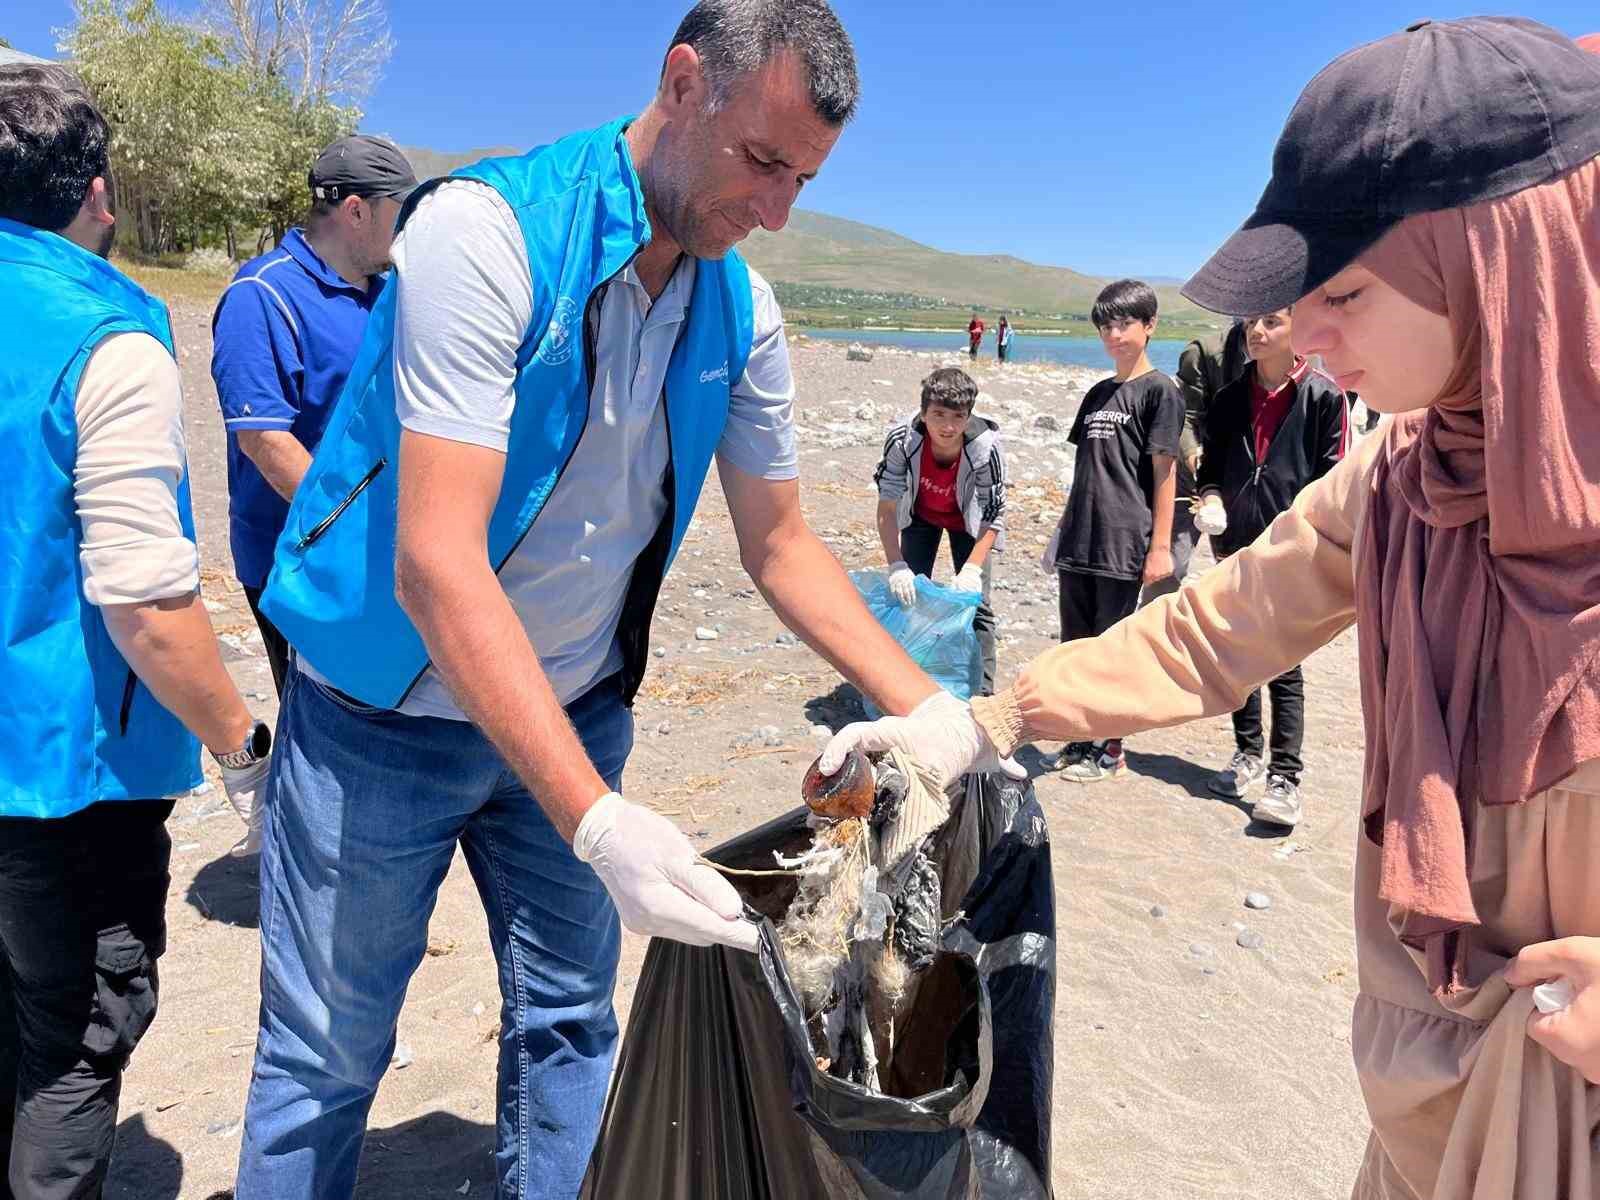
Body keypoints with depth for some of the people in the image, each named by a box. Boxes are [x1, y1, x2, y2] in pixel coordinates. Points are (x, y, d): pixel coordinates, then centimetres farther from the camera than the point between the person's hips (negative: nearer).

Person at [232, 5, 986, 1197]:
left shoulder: (743, 311, -4)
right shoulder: (487, 231, -23)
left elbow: (781, 545, 4)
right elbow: (436, 565, -30)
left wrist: (932, 710, -7)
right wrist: (596, 821, -38)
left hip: (573, 711, 5)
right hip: (389, 710, -4)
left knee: (569, 1022, 16)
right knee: (325, 1058, 9)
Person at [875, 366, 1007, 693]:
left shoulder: (986, 447, -36)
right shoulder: (902, 441, -34)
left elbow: (993, 518, -27)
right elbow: (887, 507, -27)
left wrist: (971, 570, -38)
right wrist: (896, 565, -35)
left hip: (968, 521, -1)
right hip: (920, 515, 1)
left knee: (975, 601, -8)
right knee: (909, 594, -1)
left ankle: (982, 692, 1)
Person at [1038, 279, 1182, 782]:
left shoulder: (1159, 390, -4)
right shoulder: (1099, 393, 16)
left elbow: (1164, 472, -8)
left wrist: (1160, 546, -12)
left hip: (1123, 546, -7)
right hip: (1079, 544, 7)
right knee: (1076, 646, 12)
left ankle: (1111, 748, 13)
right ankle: (1083, 738, 25)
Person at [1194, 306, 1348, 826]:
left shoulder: (1323, 396, -4)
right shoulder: (1230, 397, 10)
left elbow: (1332, 480, -5)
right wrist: (1211, 498, -3)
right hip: (1236, 548, 5)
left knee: (1284, 666, -4)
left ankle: (1285, 777, 2)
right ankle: (1248, 753, 28)